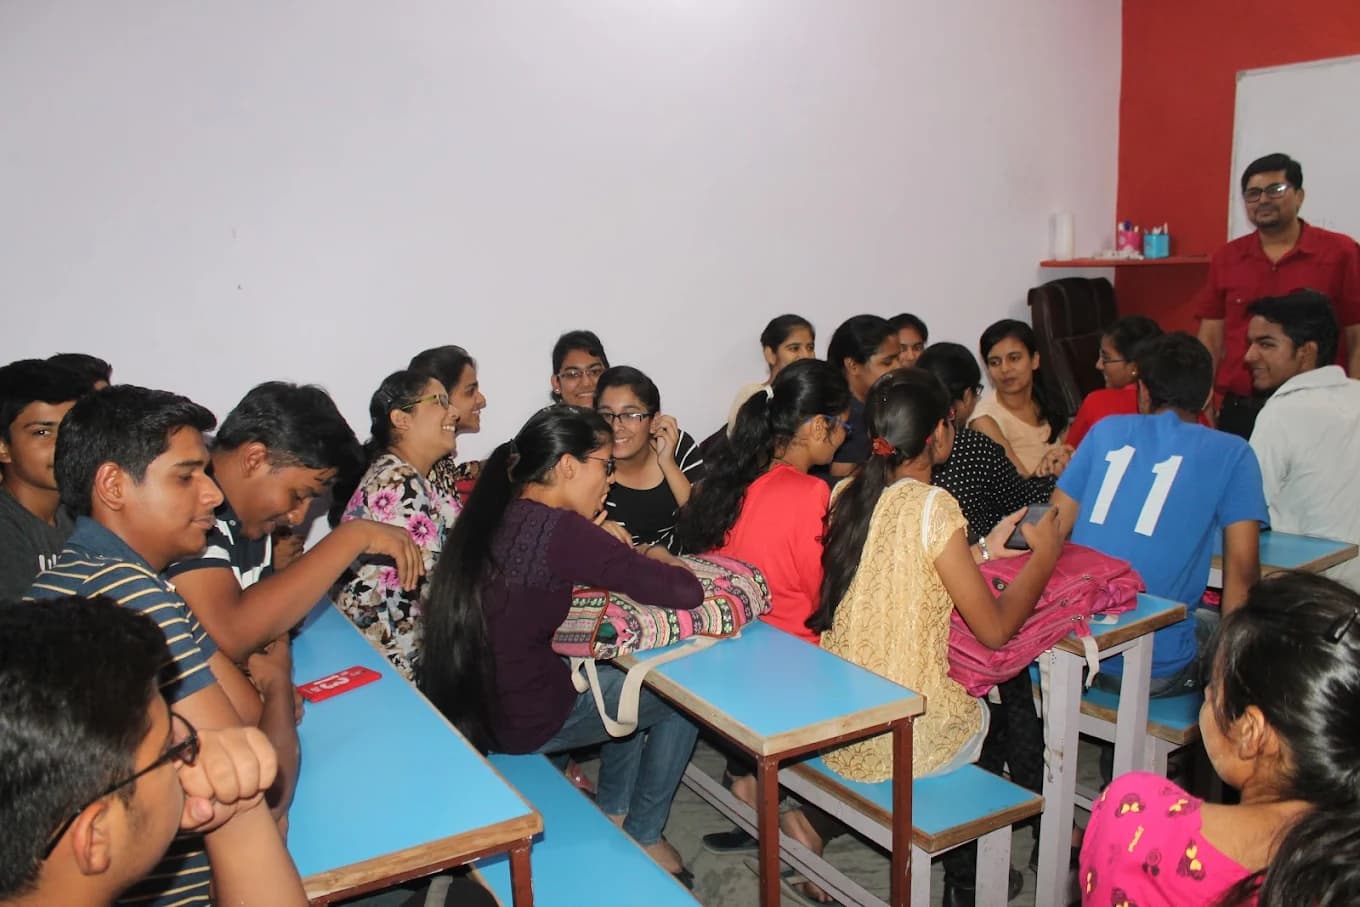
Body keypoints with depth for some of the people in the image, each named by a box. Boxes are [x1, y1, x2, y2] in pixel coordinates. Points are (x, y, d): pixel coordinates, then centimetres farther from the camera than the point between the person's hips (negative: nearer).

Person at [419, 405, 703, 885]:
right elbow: (685, 592, -23)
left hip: (465, 705, 8)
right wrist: (659, 559, -1)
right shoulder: (559, 529, -24)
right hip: (523, 720, -8)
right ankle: (643, 839, 28)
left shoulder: (494, 514, -1)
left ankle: (613, 815, 38)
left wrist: (603, 545, -2)